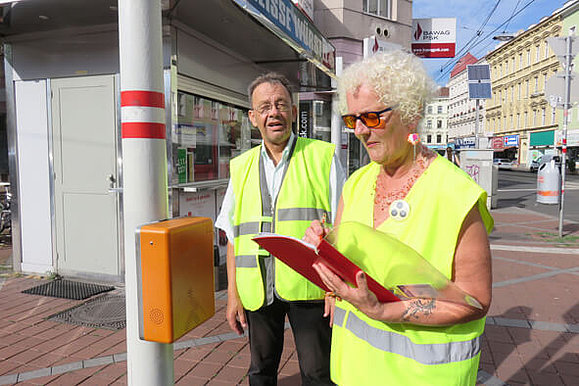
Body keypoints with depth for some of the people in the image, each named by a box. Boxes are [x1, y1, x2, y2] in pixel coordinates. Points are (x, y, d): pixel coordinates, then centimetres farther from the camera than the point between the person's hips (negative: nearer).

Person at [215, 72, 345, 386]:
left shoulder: (323, 157, 0)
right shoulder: (241, 166, 10)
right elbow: (233, 235, 10)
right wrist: (233, 294, 6)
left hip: (308, 286, -3)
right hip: (257, 289, 3)